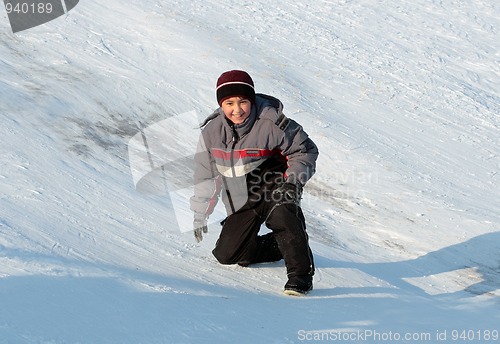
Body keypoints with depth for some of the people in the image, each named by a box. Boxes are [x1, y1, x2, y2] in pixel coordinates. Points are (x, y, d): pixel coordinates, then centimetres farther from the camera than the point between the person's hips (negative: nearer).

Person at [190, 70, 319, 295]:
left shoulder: (271, 123, -21)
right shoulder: (212, 130, -8)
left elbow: (305, 150, -9)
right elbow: (205, 174, 6)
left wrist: (293, 182, -24)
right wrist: (200, 214, 10)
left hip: (275, 184, -5)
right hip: (241, 199, 5)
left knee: (282, 213, -37)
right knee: (227, 254, 3)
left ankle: (301, 273, -27)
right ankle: (281, 247, 25)